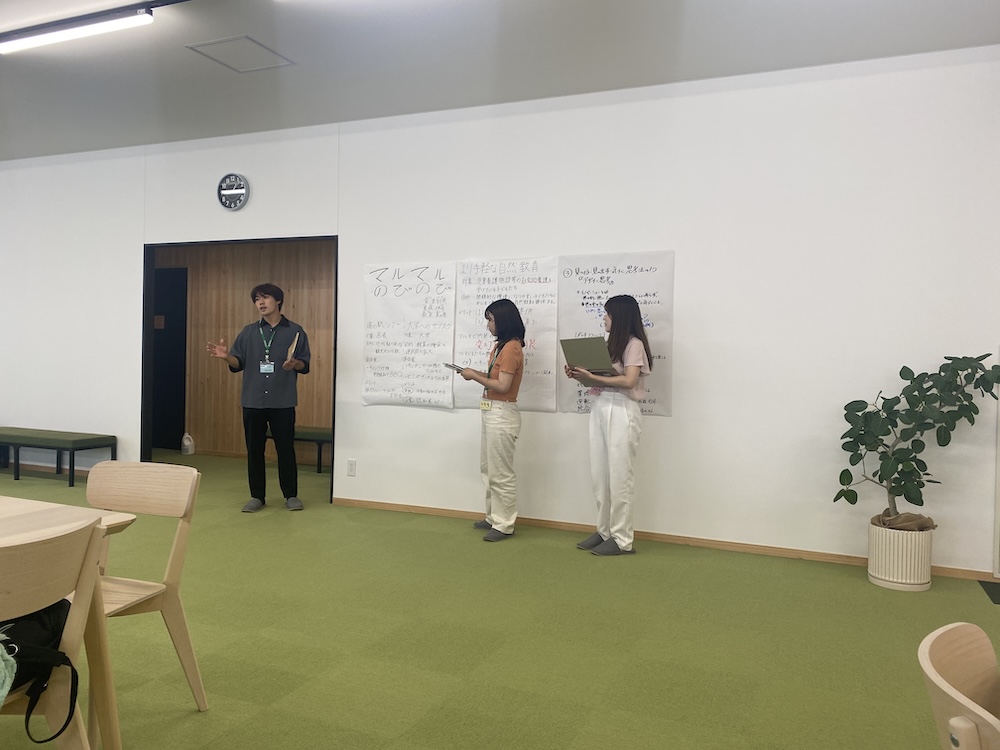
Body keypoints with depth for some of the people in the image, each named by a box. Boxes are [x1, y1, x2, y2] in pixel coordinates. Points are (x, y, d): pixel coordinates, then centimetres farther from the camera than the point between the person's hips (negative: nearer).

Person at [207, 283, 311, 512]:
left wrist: (294, 363, -20)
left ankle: (291, 495, 16)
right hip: (253, 401, 3)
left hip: (283, 402, -2)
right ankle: (257, 496, 18)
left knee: (285, 448, 3)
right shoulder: (249, 332, 9)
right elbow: (238, 364, 7)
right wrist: (226, 356, -14)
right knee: (254, 449, 7)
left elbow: (306, 365, 2)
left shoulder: (295, 331, 2)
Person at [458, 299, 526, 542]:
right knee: (488, 469, 17)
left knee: (501, 473, -2)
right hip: (491, 413, 11)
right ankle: (493, 517, 28)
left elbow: (503, 386, -21)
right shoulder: (501, 345, 14)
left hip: (502, 415, -11)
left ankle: (504, 525, 7)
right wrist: (476, 373, 1)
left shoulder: (511, 348, -17)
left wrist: (475, 376, -13)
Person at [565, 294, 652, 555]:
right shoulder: (611, 344, 18)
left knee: (619, 476, -4)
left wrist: (592, 377, -16)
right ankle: (605, 531, 18)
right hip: (600, 409, 8)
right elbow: (600, 380, 14)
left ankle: (622, 540, 3)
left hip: (622, 412, -8)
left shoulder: (634, 344, -5)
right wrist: (579, 376, -2)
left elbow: (629, 381, -18)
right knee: (599, 475, 8)